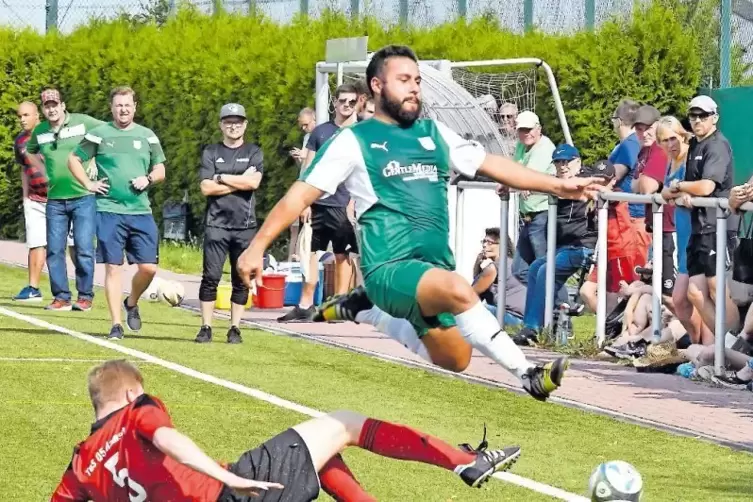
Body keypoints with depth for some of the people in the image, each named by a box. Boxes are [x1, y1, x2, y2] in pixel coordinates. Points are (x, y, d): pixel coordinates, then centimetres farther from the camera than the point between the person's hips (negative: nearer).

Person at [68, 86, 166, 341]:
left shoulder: (147, 136, 11)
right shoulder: (99, 134, 3)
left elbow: (160, 170, 17)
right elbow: (73, 160, 10)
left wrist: (148, 179, -3)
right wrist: (88, 184, -1)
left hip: (141, 211, 3)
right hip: (109, 211, -3)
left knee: (148, 267, -2)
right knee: (113, 268, -3)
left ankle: (131, 303, 27)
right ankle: (116, 325, 1)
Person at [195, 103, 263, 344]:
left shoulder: (254, 153, 10)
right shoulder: (211, 153, 10)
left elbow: (253, 182, -7)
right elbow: (206, 188, -3)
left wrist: (221, 178, -4)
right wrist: (239, 181, -6)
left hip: (245, 225, 1)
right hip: (216, 223, -1)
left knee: (241, 279, 1)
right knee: (211, 276, -6)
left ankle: (235, 328, 7)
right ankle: (206, 327, -1)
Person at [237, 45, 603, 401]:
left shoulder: (434, 133, 14)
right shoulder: (354, 141, -1)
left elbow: (493, 165, 17)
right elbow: (300, 195, -3)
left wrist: (557, 184, 11)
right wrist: (257, 247, -10)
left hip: (436, 268, 7)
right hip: (391, 268, -7)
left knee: (454, 360, 13)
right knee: (460, 291, -35)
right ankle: (528, 376, -33)